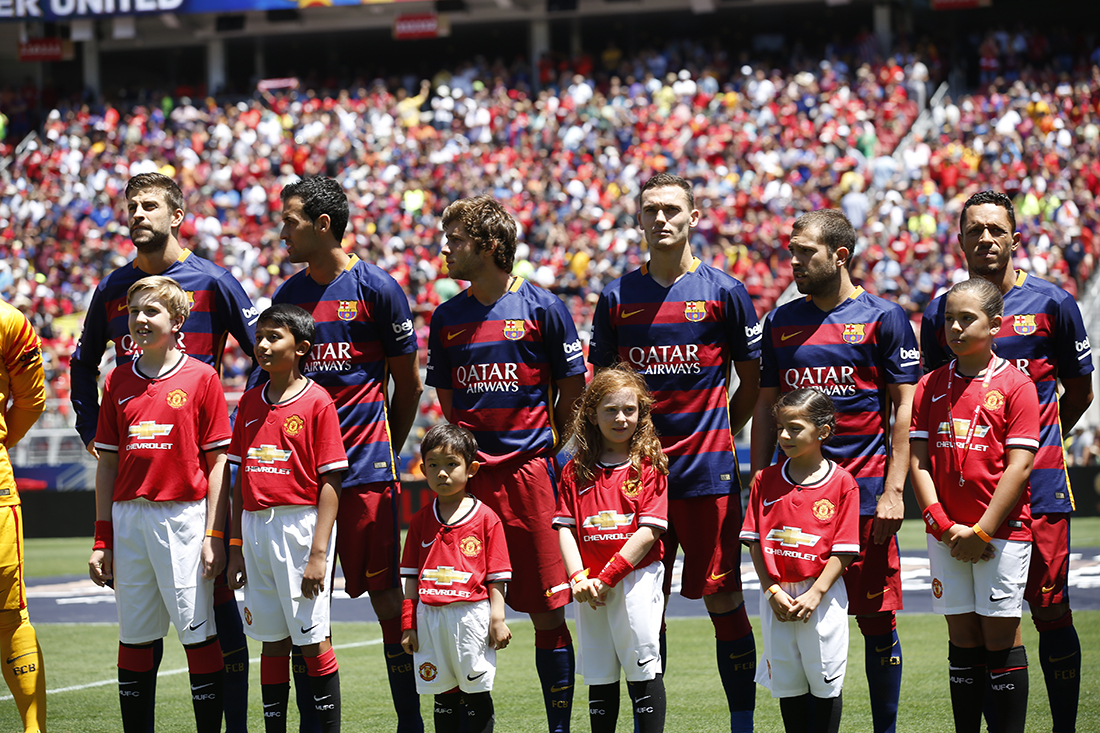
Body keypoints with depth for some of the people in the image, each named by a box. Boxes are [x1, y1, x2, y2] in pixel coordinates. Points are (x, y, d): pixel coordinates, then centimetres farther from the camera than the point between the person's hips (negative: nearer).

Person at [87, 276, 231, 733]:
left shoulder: (201, 378, -1)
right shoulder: (118, 381, 11)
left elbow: (218, 462, -2)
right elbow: (108, 463, 13)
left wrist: (214, 535, -8)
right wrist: (102, 539, 9)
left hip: (184, 516, -4)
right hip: (129, 519, 4)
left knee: (198, 633, -4)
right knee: (134, 635, 8)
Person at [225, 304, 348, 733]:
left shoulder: (317, 402, -6)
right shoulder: (251, 402, 12)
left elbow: (330, 481, -9)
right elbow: (241, 479, 15)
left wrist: (319, 552, -15)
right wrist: (236, 546, 10)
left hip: (301, 525, -5)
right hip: (257, 528, 6)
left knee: (314, 641, -3)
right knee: (272, 641, 9)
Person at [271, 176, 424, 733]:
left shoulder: (376, 288, -3)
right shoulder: (287, 295, 11)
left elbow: (408, 383, 4)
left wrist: (385, 452, 8)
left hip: (366, 468, -5)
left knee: (386, 594, -2)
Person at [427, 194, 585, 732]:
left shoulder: (542, 309, -2)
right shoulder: (447, 318, 10)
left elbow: (573, 390, 4)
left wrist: (541, 443, 3)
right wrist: (467, 448, 8)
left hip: (529, 473, -3)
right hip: (467, 476, 3)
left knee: (548, 612, -2)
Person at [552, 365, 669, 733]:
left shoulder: (648, 466, -2)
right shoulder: (576, 470, 8)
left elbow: (649, 531, -10)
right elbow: (565, 527, 4)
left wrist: (606, 578, -13)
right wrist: (579, 578, -12)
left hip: (637, 577, -4)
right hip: (591, 588, 4)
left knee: (643, 668, -5)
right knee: (599, 673, 9)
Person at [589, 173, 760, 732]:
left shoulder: (724, 292, 1)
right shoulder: (617, 297, 7)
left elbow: (752, 381, 8)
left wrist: (718, 431, 7)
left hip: (709, 474, -2)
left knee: (723, 598, 0)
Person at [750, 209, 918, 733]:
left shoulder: (882, 318, 0)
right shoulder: (781, 322, 12)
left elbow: (904, 409, -2)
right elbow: (766, 409, 16)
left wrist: (893, 490, -10)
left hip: (866, 492, -4)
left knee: (877, 621, 0)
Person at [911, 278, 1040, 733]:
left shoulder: (1015, 385, -4)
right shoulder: (931, 386, 8)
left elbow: (1019, 465, -9)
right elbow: (918, 460, 4)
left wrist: (983, 530, -13)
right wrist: (944, 525, -8)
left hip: (1003, 530, -4)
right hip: (947, 533, 4)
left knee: (1001, 635, -2)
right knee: (963, 638, 8)